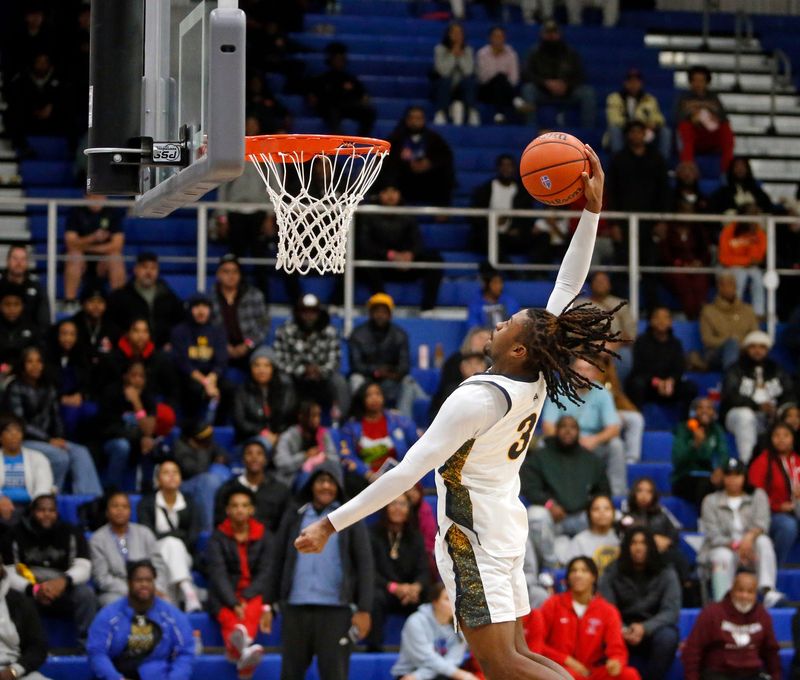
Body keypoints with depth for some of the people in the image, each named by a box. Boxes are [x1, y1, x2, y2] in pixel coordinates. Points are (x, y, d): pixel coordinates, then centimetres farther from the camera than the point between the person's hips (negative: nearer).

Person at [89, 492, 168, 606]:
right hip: (115, 594, -2)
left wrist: (157, 589, -13)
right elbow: (103, 578, -3)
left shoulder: (144, 533, 11)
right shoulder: (97, 540, 3)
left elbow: (158, 566, 8)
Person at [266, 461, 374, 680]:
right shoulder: (294, 516, 11)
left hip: (336, 611, -2)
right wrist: (269, 602, 10)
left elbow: (365, 565, 1)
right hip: (296, 608, 2)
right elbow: (278, 561, 14)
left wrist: (364, 610, -6)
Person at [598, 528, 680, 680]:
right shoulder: (611, 574, 0)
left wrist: (644, 628, -28)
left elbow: (671, 611, -10)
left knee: (667, 637, -34)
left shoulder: (666, 574, -1)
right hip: (624, 632, 0)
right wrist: (622, 630, -29)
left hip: (654, 629, 0)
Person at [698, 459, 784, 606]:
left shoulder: (758, 496, 10)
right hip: (721, 548, -1)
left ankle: (768, 591, -46)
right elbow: (713, 536, -4)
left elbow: (762, 524, -8)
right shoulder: (711, 501, 6)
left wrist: (750, 536, -31)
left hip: (750, 547, 2)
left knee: (764, 541, -31)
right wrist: (735, 545, -23)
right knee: (724, 556, -37)